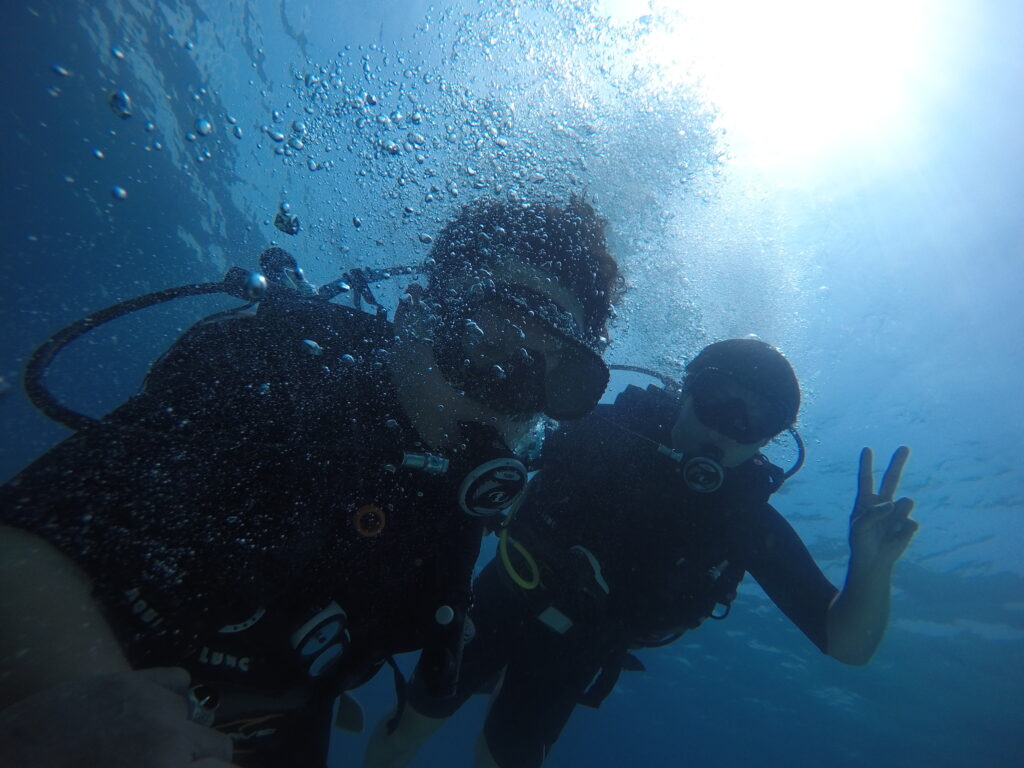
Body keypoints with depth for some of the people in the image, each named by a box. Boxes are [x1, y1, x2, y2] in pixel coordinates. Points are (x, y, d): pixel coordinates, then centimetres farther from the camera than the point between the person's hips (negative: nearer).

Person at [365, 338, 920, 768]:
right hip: (502, 601, 0)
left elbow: (847, 644, -18)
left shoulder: (749, 522, -17)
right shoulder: (609, 430, -20)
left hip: (573, 655, 1)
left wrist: (871, 565, -37)